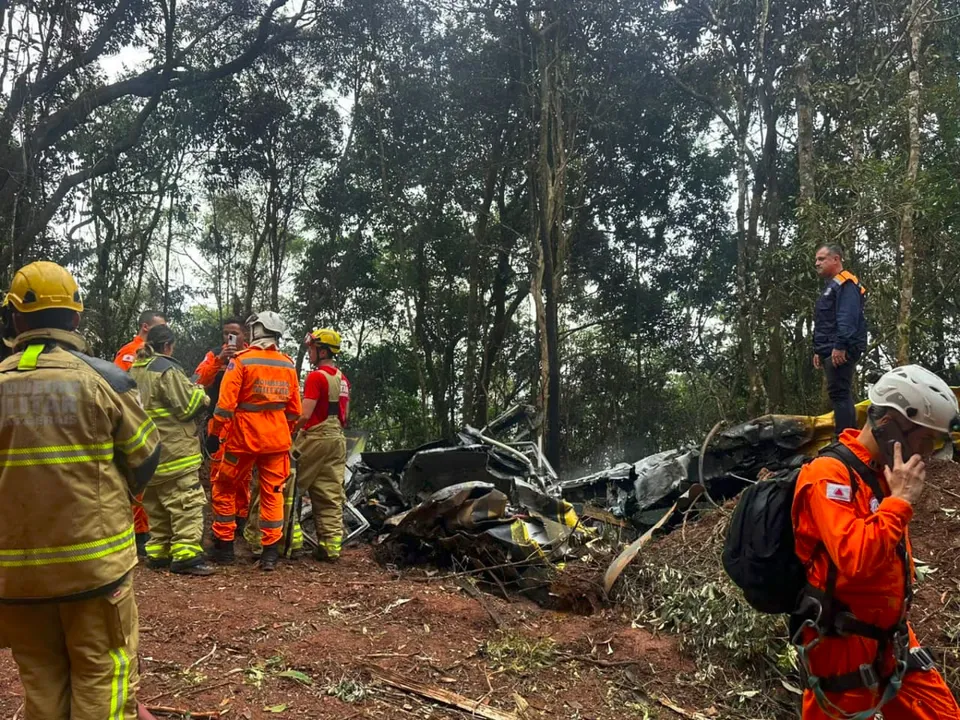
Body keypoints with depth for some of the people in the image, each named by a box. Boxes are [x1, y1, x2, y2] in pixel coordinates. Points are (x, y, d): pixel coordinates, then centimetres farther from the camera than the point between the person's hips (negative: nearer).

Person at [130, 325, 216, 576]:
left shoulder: (135, 371, 13)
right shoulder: (166, 369, -15)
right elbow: (187, 406, -14)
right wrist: (200, 392, 4)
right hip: (174, 450, -9)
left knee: (157, 504, 16)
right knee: (187, 503, -6)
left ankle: (157, 552, 21)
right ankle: (186, 556, -9)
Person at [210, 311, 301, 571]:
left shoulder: (241, 360, -8)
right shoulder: (288, 365, 6)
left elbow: (225, 403, -12)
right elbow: (294, 410, 11)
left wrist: (216, 433, -4)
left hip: (243, 437, -4)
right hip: (277, 440, 4)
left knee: (224, 489, 13)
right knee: (273, 494, 8)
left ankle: (224, 547, 17)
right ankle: (270, 552, 7)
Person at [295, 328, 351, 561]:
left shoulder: (316, 377, -12)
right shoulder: (342, 378, 13)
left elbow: (305, 415, -18)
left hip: (315, 439, -8)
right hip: (337, 439, 8)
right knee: (332, 495, 7)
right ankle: (332, 545, 6)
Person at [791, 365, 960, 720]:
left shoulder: (883, 474, 7)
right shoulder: (829, 474, -21)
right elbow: (854, 558, -33)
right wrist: (900, 500, -25)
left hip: (890, 638, 9)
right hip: (844, 646, -8)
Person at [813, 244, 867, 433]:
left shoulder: (845, 284, -7)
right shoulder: (830, 286, 25)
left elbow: (847, 318, -20)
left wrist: (839, 346, -26)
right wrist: (818, 351, 23)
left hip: (840, 351, -11)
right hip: (830, 350, 11)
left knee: (839, 393, -14)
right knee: (841, 395, 12)